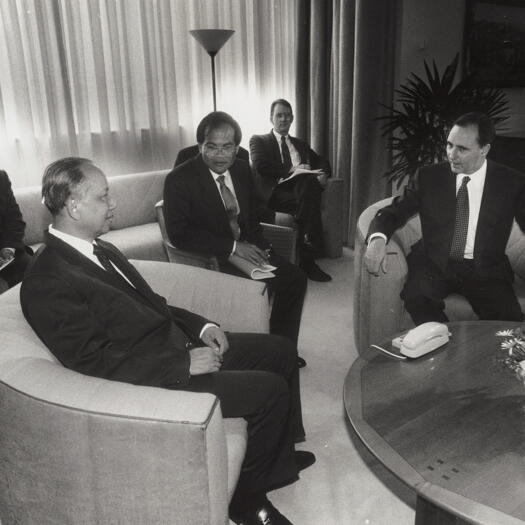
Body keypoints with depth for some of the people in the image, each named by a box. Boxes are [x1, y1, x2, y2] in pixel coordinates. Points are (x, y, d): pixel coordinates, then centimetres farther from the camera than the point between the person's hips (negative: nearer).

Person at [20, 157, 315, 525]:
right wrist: (184, 364, -22)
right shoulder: (47, 283, -19)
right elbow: (96, 363, -23)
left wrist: (201, 326, 3)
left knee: (281, 350, 10)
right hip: (155, 378, -10)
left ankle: (281, 457, 29)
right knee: (270, 390, -17)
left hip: (181, 346, 10)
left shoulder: (99, 249, 10)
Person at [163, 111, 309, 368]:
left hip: (245, 248, 7)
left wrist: (262, 248, -5)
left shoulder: (242, 169, 5)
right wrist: (232, 247, -23)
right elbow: (179, 234, -20)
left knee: (295, 277, -5)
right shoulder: (179, 179, -14)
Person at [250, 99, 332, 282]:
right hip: (276, 192, -4)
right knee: (309, 202, -35)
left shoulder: (301, 144, 34)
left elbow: (323, 163, 24)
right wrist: (291, 169, -10)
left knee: (309, 180, -34)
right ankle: (308, 259, -33)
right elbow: (260, 165, -2)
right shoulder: (259, 140, 19)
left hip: (302, 187, 4)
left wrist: (322, 174, -1)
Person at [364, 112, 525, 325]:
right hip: (434, 265, 1)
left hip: (485, 270, 0)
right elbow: (392, 213, 2)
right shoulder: (428, 177, 2)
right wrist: (377, 239, -21)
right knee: (415, 297, -31)